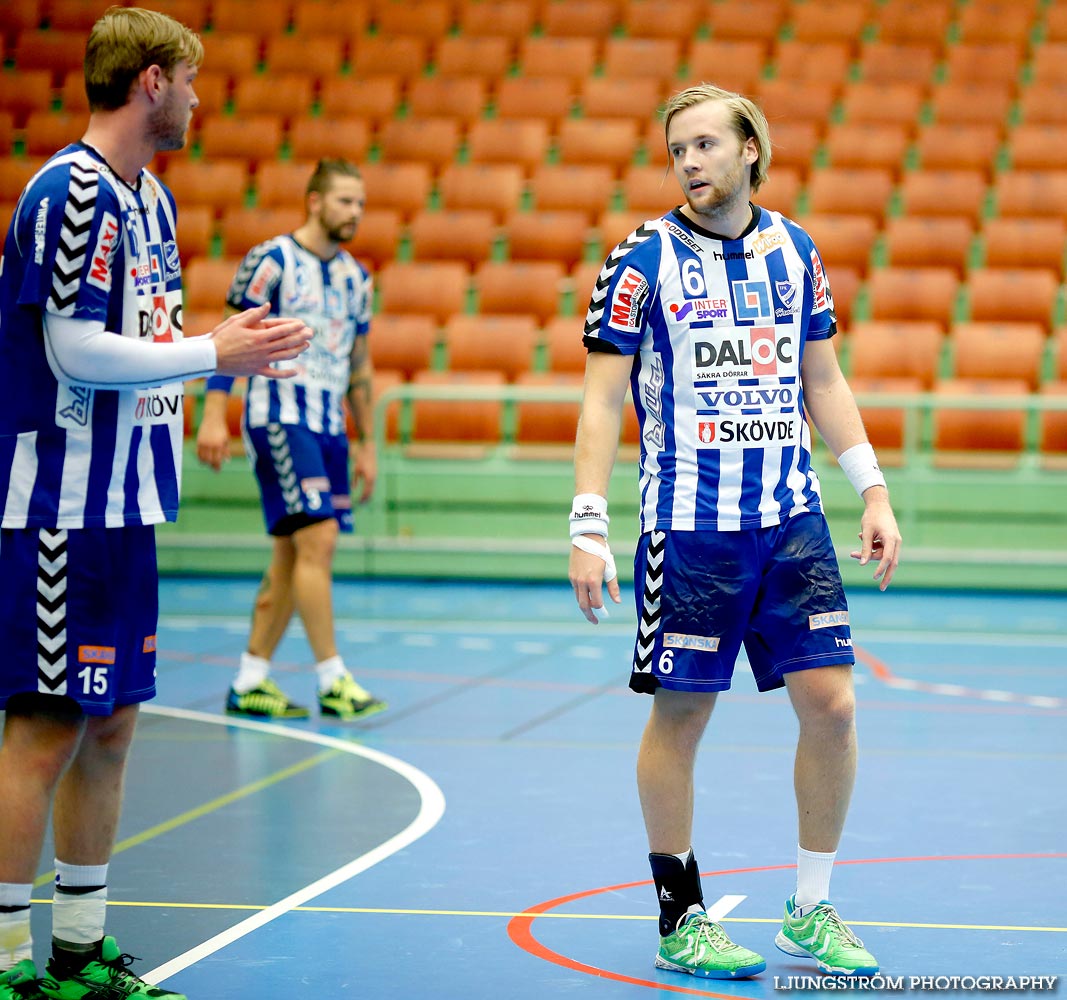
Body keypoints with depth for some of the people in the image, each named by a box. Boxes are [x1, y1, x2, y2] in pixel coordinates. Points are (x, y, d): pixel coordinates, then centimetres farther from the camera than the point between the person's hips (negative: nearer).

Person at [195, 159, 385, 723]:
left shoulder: (355, 277, 15)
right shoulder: (272, 260, -5)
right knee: (317, 538, -15)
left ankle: (249, 682, 12)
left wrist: (367, 446, 18)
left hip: (329, 426, 7)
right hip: (279, 417, -7)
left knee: (292, 555, 6)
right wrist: (213, 416, -15)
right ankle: (333, 681, -11)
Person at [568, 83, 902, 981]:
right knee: (680, 715, 2)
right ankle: (681, 921, 16)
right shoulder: (644, 259, -4)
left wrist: (873, 489, 9)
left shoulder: (794, 251, 8)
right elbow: (602, 401, -5)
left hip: (792, 518, 4)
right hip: (688, 526, -4)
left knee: (831, 703, -2)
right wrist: (589, 529, -12)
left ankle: (812, 911, 13)